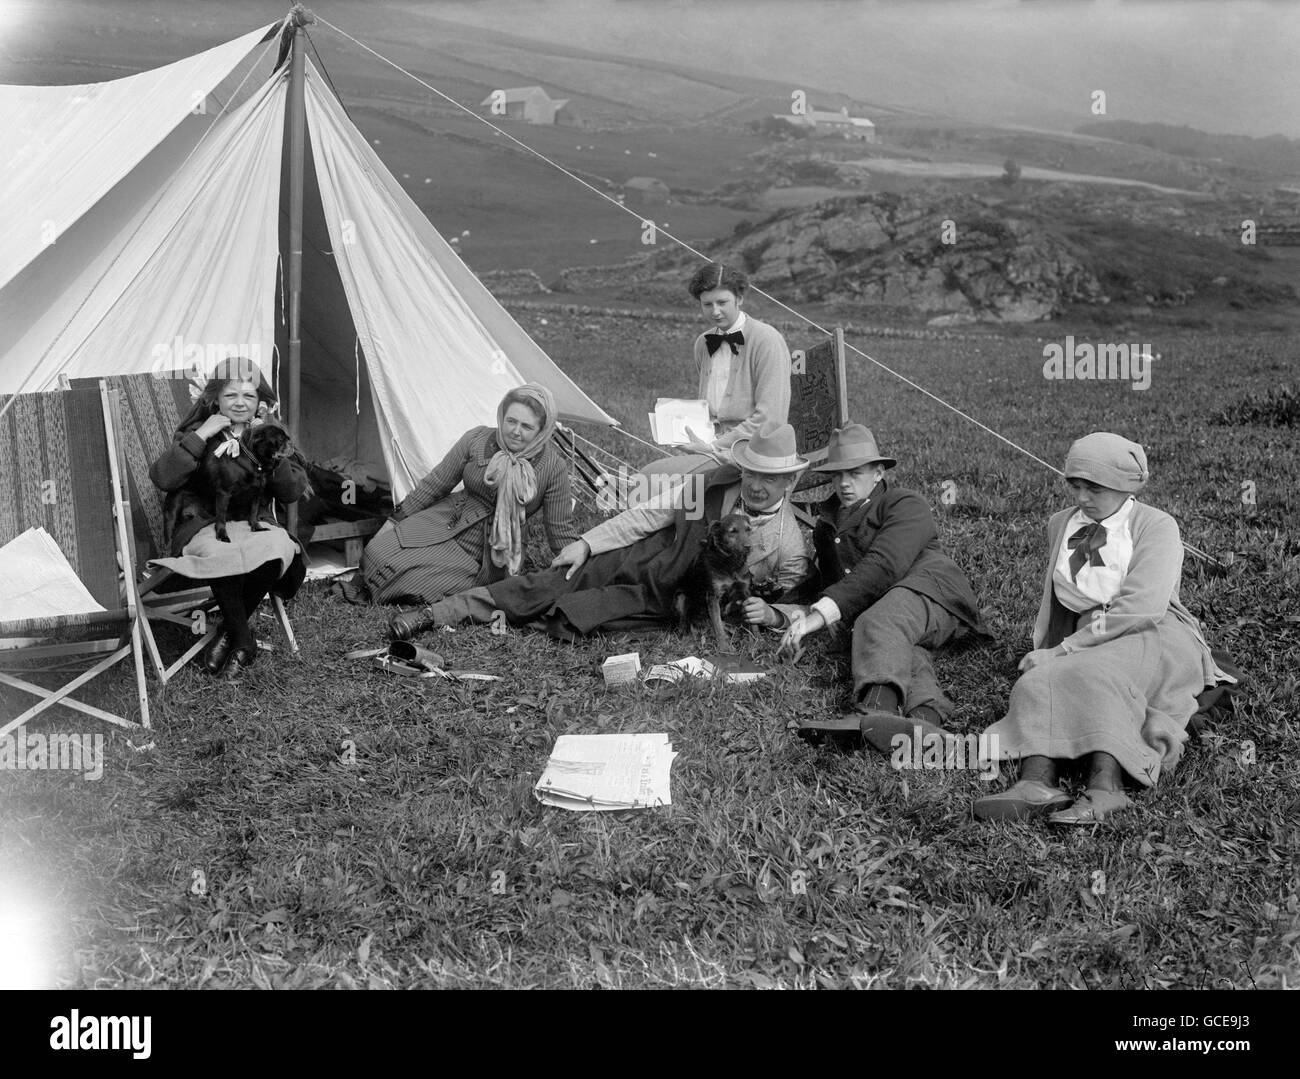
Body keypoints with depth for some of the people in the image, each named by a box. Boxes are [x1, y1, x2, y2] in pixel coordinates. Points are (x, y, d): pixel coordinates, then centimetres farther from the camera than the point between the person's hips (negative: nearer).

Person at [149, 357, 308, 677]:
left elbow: (292, 491, 2)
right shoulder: (198, 433, 6)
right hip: (203, 526, -2)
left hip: (254, 524, 2)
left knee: (279, 546, -34)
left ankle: (229, 632, -14)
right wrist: (201, 435, -13)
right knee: (223, 552, -39)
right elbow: (162, 478, -10)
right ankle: (244, 639, -18)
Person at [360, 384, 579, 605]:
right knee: (379, 555, -19)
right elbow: (434, 485, 2)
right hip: (445, 523, 3)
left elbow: (561, 531, -8)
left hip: (486, 556, -3)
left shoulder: (553, 466, -16)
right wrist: (394, 522, 6)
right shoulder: (476, 440, -9)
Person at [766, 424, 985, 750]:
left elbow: (881, 567, -10)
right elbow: (824, 588, 25)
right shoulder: (827, 524, 31)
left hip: (929, 589, -5)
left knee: (877, 623, -37)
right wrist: (777, 615, 3)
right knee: (890, 647, -33)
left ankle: (874, 712, -66)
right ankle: (925, 718, -63)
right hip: (875, 611, 5)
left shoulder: (906, 505, 8)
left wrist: (821, 614, -20)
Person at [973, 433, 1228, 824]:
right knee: (1041, 683, -28)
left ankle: (1105, 786, -50)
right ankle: (1037, 782, -50)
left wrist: (1066, 650, -17)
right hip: (1088, 644, 5)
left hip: (1154, 637, -4)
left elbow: (1140, 608, -15)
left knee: (1093, 675, -37)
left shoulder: (1157, 527, -1)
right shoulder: (1060, 524, 18)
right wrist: (1046, 651, 8)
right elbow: (1053, 605, 26)